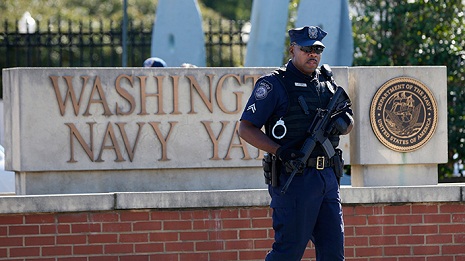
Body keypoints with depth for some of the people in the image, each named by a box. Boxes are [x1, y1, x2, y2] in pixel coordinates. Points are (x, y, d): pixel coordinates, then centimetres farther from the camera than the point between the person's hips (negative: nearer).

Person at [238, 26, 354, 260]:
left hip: (327, 178, 7)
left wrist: (343, 122, -1)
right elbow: (246, 128, -7)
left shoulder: (326, 83, 16)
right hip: (294, 178, -6)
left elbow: (349, 122, 24)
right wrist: (280, 151, -20)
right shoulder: (274, 84, -4)